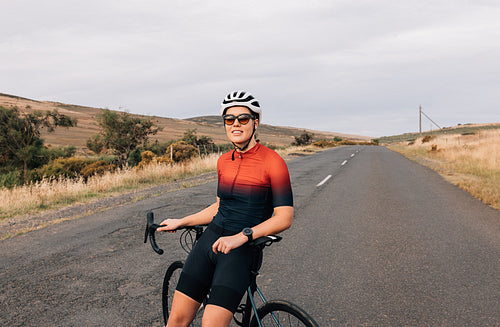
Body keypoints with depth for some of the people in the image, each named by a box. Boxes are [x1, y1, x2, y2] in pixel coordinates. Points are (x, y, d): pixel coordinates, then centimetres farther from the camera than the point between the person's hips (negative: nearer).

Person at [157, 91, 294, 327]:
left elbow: (284, 217, -13)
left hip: (242, 251, -5)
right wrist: (181, 222, 20)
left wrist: (241, 236, -22)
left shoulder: (272, 162, -10)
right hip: (210, 240, 5)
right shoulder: (224, 161, 9)